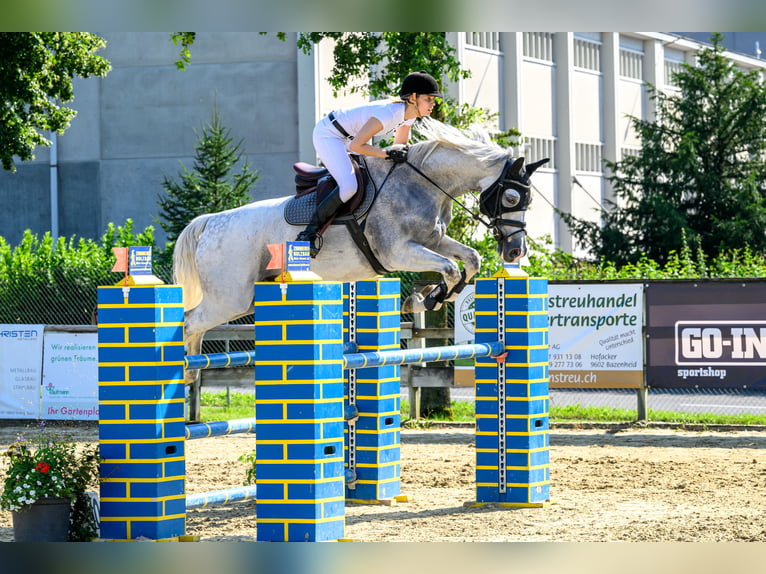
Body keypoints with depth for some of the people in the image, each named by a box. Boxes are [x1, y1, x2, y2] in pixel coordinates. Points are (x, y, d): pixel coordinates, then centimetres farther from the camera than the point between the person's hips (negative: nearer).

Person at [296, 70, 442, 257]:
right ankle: (309, 233, -18)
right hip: (327, 135, -10)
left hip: (347, 138, 10)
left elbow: (400, 147, 13)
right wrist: (387, 152, -29)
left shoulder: (409, 115, -4)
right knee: (349, 186, -26)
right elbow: (356, 145, -31)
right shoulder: (388, 113, -32)